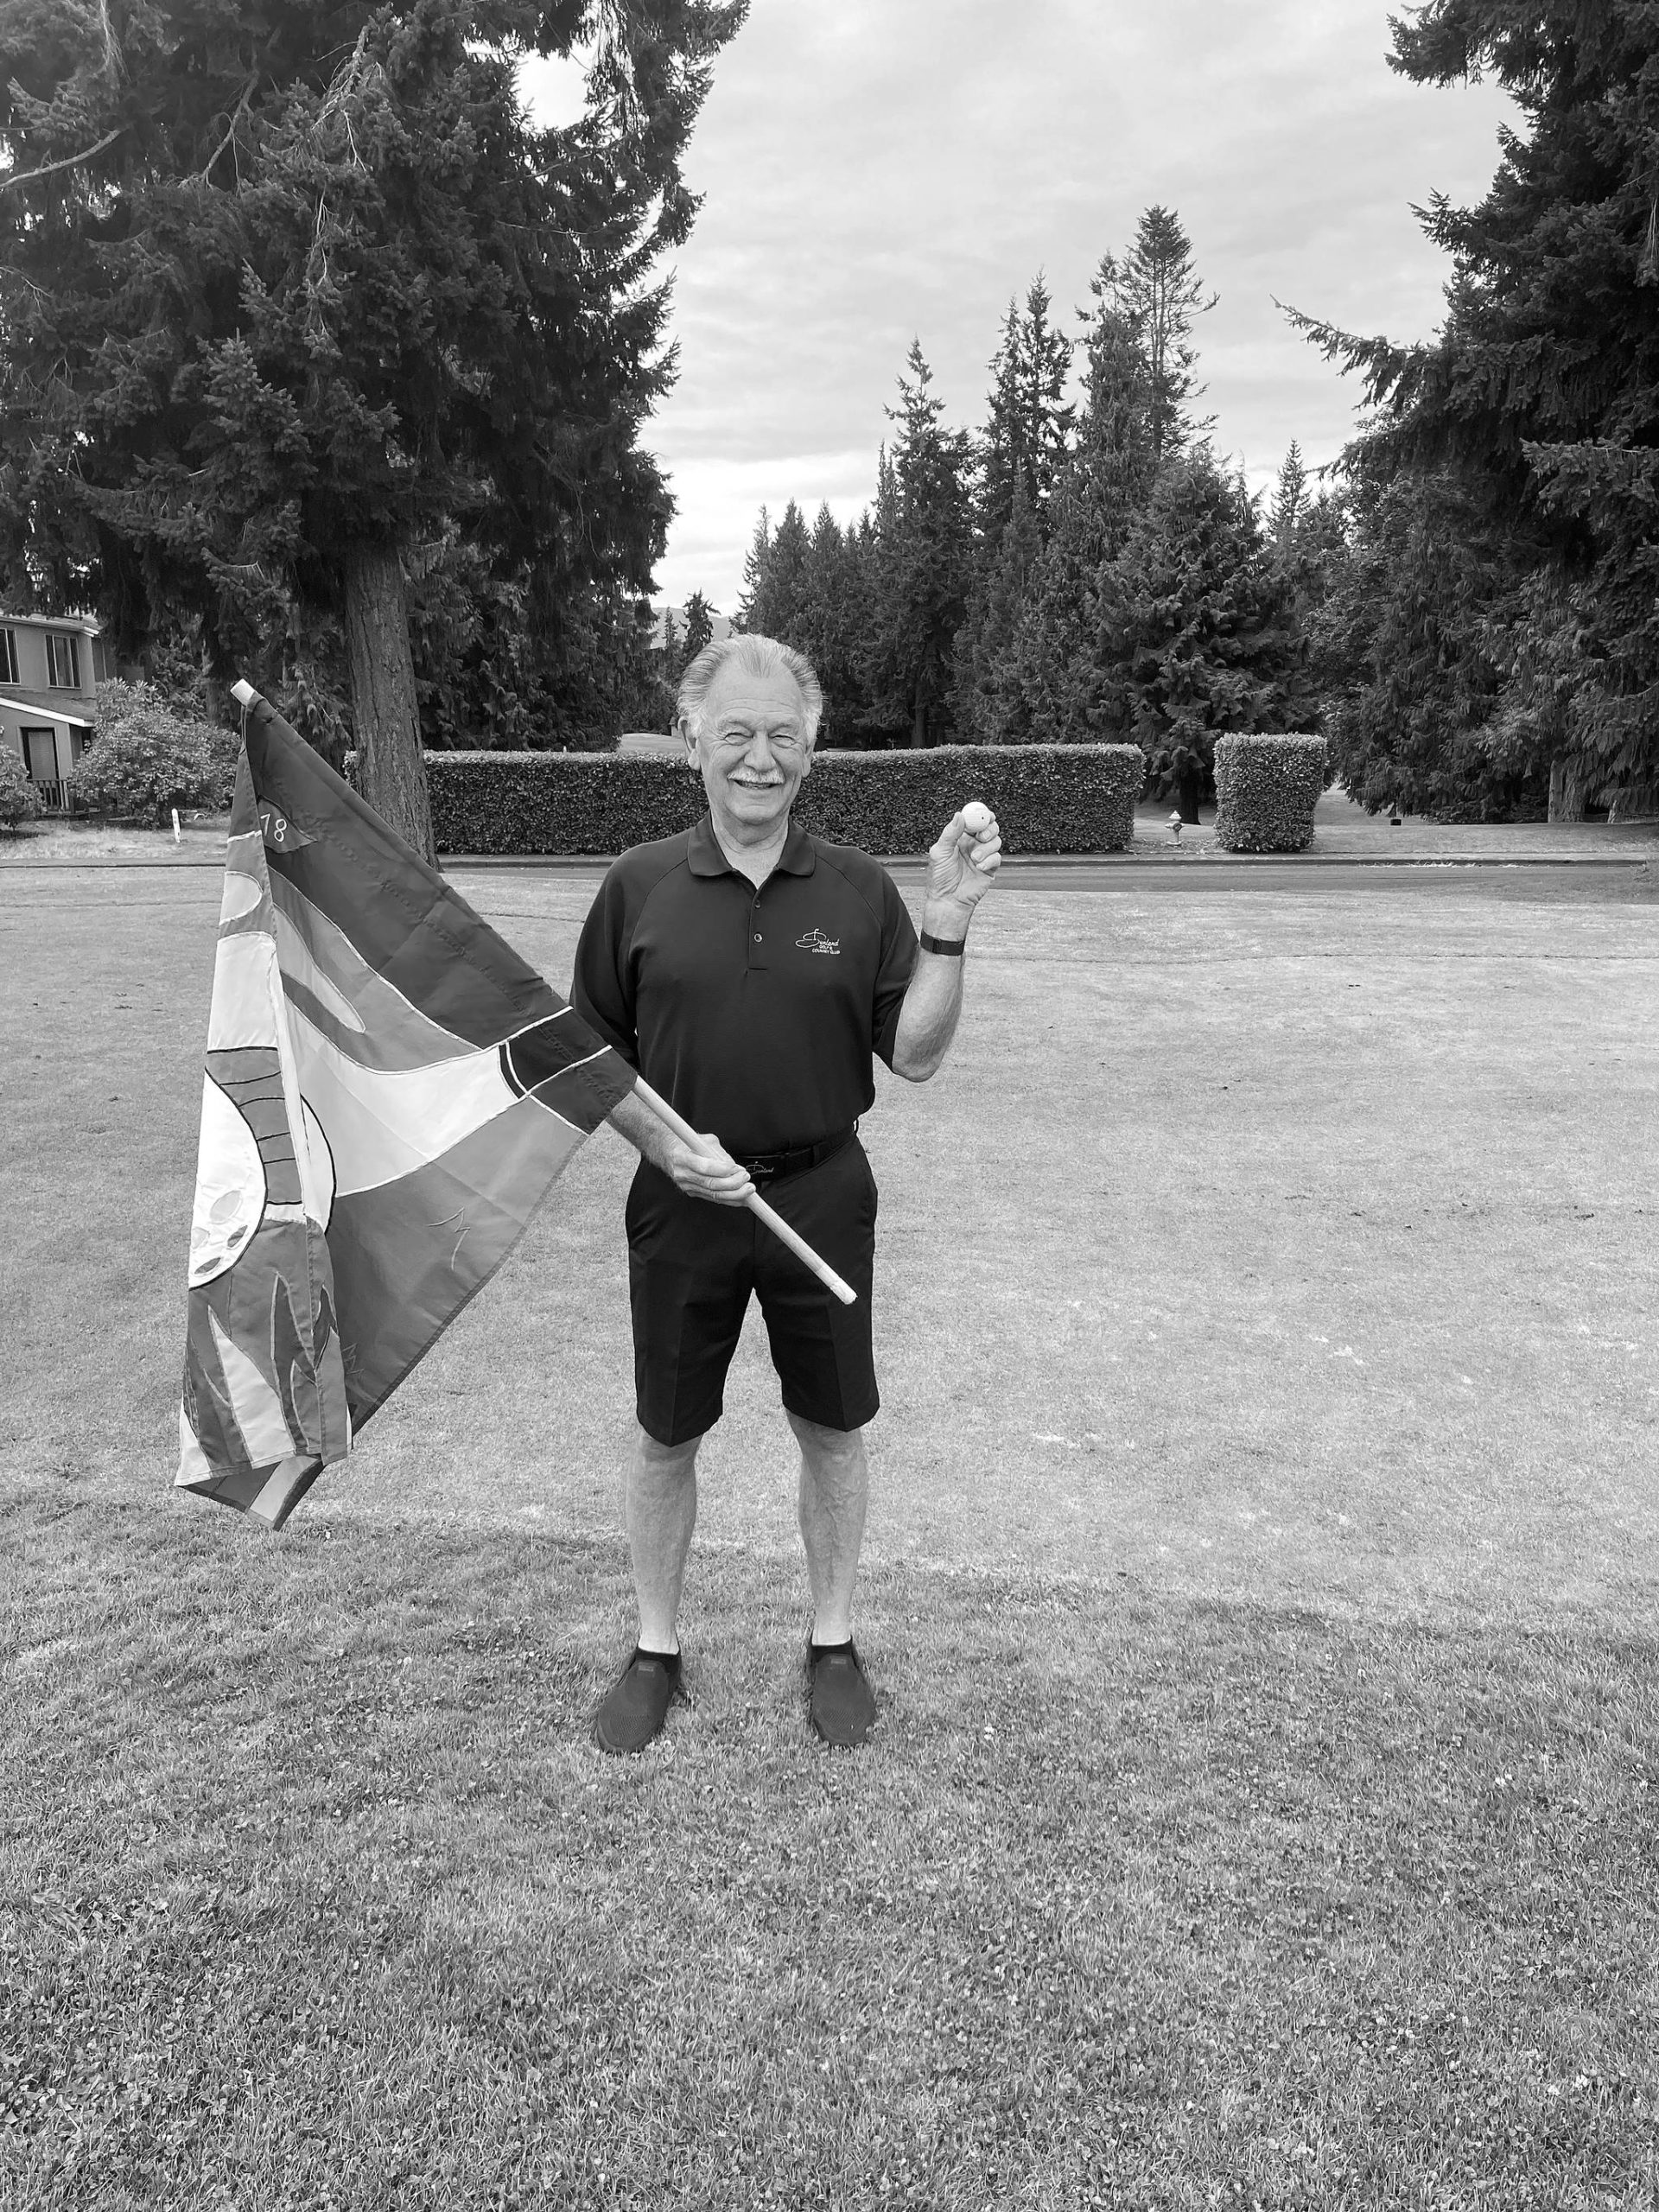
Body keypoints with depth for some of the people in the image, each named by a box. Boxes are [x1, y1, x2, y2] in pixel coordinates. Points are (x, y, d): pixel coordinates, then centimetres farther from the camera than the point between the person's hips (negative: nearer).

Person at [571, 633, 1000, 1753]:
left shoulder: (860, 889, -3)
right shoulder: (640, 887, -3)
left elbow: (916, 1056, -5)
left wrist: (947, 925, -16)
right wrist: (665, 1143, -12)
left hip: (822, 1194, 0)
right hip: (682, 1201, 0)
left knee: (834, 1431, 13)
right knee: (667, 1439, 13)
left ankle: (835, 1645, 33)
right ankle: (656, 1650, 33)